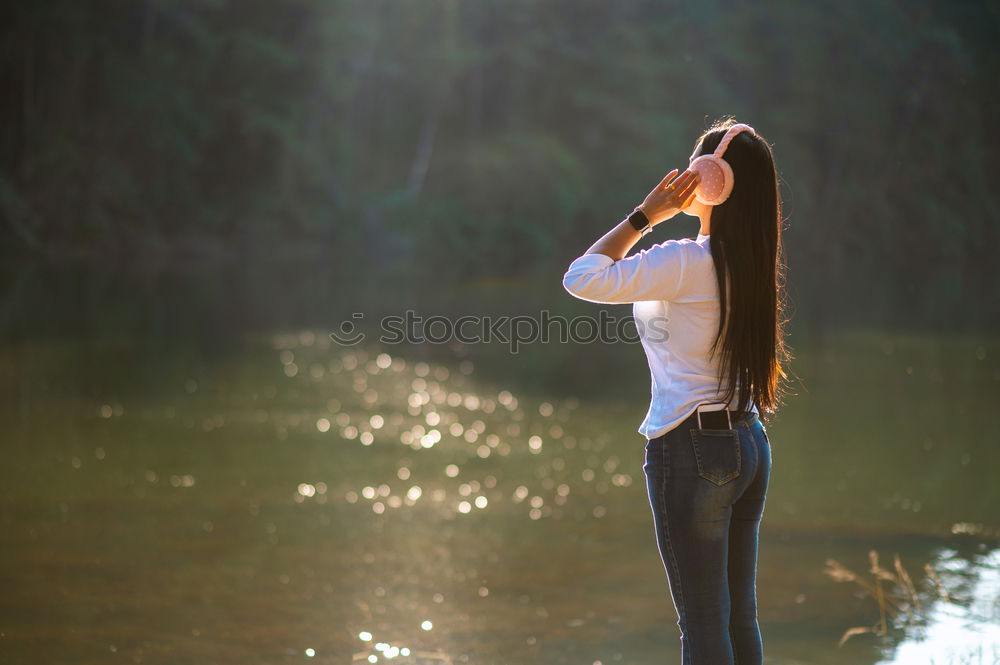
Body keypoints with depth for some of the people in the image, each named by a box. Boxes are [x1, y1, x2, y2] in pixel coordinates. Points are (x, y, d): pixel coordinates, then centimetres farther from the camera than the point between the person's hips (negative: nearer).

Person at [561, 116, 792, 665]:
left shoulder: (685, 263, -18)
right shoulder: (750, 264, 7)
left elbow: (582, 279, -17)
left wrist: (645, 214, -12)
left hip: (692, 449, -8)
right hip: (750, 443, 8)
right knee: (741, 619, 14)